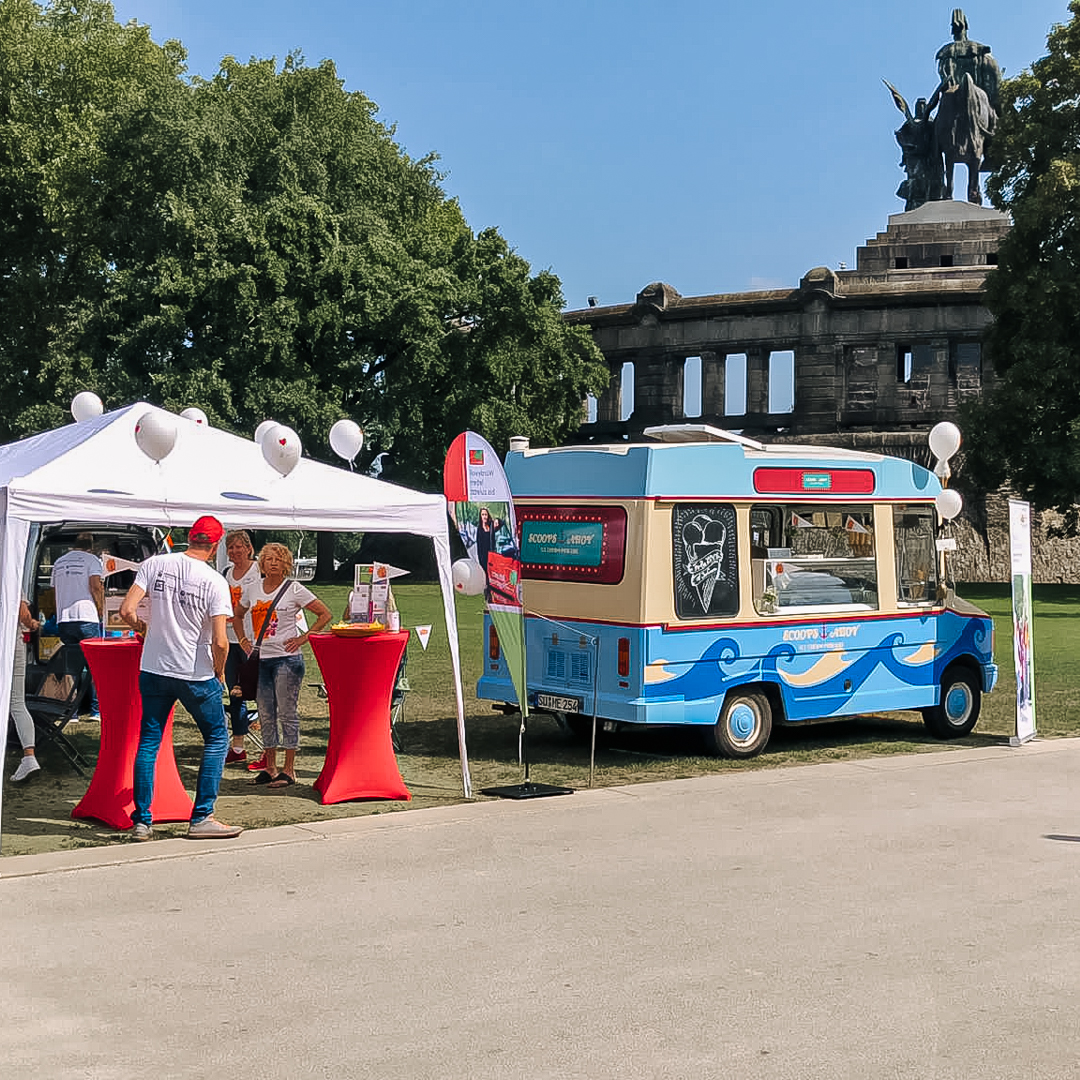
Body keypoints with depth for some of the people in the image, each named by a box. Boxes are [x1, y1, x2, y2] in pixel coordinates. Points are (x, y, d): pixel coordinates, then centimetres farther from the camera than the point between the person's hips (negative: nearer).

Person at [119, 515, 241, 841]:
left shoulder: (155, 564, -4)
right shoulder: (215, 581, -11)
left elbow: (127, 611, -9)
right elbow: (220, 641, -17)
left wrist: (144, 629, 13)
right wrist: (219, 673, 1)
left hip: (153, 669, 3)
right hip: (196, 674, -3)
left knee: (149, 741, 13)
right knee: (216, 738, 11)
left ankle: (142, 821, 13)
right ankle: (201, 818, 5)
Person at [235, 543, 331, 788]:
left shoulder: (294, 589, -4)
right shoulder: (252, 590, 10)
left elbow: (325, 614, -4)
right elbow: (238, 616, 27)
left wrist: (303, 638, -9)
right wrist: (243, 639, 13)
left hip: (287, 658, -5)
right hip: (261, 658, 5)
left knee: (287, 712, -4)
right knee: (265, 714, 9)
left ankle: (289, 770, 1)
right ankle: (270, 768, 17)